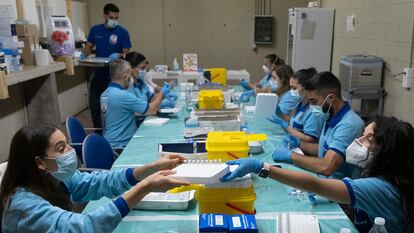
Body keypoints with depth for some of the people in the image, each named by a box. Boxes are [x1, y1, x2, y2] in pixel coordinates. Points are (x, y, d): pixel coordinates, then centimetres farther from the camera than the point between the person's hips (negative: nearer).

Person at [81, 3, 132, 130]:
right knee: (94, 105, 8)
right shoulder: (95, 30, 3)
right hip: (98, 74, 4)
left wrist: (118, 55, -31)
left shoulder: (122, 32, -9)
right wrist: (84, 54, -11)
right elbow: (89, 46, 11)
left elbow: (126, 53, -10)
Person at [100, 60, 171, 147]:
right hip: (120, 146, -8)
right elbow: (152, 110, -13)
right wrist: (162, 93, 4)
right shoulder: (123, 95, -21)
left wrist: (159, 104, 13)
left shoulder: (105, 94, 6)